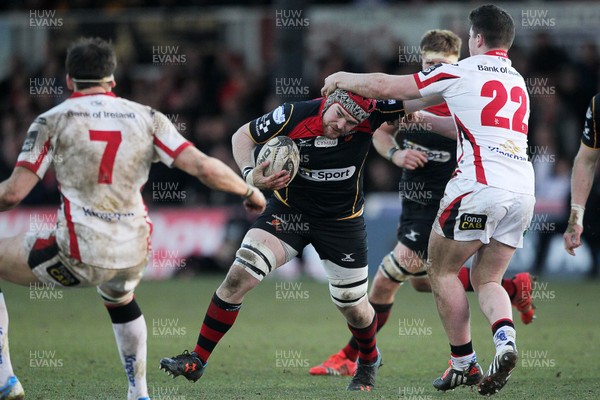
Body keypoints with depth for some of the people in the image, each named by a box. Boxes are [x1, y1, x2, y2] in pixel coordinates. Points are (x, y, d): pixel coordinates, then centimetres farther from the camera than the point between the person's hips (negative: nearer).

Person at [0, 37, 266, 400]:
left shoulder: (52, 121, -2)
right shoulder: (146, 118, 5)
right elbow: (205, 168, -2)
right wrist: (250, 192, 15)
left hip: (78, 255, -5)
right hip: (133, 256, 5)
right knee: (120, 300, 40)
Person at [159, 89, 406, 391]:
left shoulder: (371, 114, -21)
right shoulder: (294, 116, -22)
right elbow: (243, 135, -8)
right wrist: (250, 174, -22)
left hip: (342, 223, 1)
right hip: (289, 211, 0)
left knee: (354, 308, 11)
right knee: (239, 276, -17)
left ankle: (369, 361, 45)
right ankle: (197, 360, -6)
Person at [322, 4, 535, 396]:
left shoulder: (461, 72, 1)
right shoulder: (518, 81, 22)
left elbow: (385, 87, 6)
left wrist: (341, 79, 23)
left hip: (481, 184, -6)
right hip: (524, 191, 6)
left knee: (442, 269, 11)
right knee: (486, 279, 15)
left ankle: (464, 363, 9)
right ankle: (505, 338, -13)